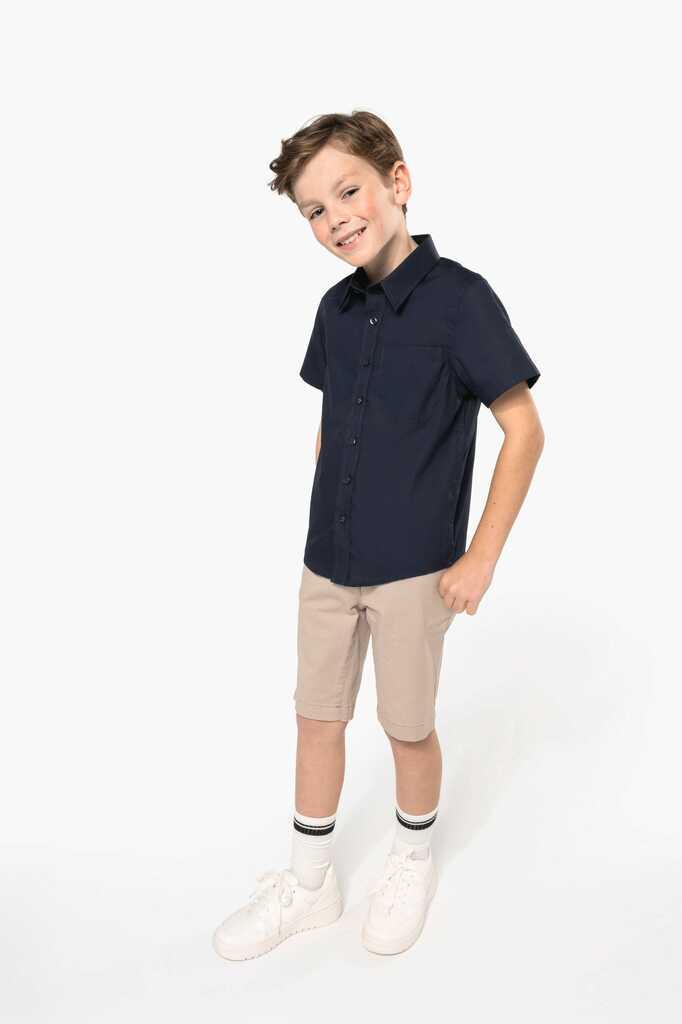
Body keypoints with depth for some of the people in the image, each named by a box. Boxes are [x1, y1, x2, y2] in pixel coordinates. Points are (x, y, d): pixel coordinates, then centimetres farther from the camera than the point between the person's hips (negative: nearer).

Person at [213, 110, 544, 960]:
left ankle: (412, 863, 40)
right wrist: (327, 523, 11)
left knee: (408, 728, 12)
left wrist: (481, 556, -14)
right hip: (326, 563, 6)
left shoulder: (458, 299, -15)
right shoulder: (337, 308, 3)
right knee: (317, 719, 15)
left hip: (414, 569, -5)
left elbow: (524, 429, -13)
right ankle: (308, 884, 35)